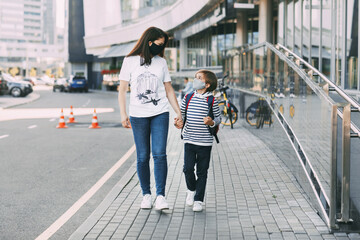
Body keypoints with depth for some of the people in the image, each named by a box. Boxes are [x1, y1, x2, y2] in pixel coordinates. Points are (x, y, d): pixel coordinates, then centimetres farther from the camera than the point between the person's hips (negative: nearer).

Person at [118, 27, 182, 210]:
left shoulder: (161, 62, 10)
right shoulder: (130, 61, 3)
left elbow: (168, 89, 15)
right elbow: (122, 89, 4)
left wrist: (178, 112, 10)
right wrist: (123, 114, -3)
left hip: (160, 114, 1)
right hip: (138, 116, -1)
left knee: (159, 154, -9)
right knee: (142, 157, 1)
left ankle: (160, 196, -7)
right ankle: (146, 194, 13)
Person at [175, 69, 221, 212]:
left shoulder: (212, 100, -4)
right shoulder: (188, 98, 5)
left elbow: (218, 117, 2)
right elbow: (182, 114, 15)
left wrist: (212, 122, -18)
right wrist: (180, 122, -5)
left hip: (205, 142, -2)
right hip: (189, 140, 2)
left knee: (202, 172, 5)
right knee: (188, 168, -3)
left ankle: (198, 200, 15)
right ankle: (191, 189, 27)